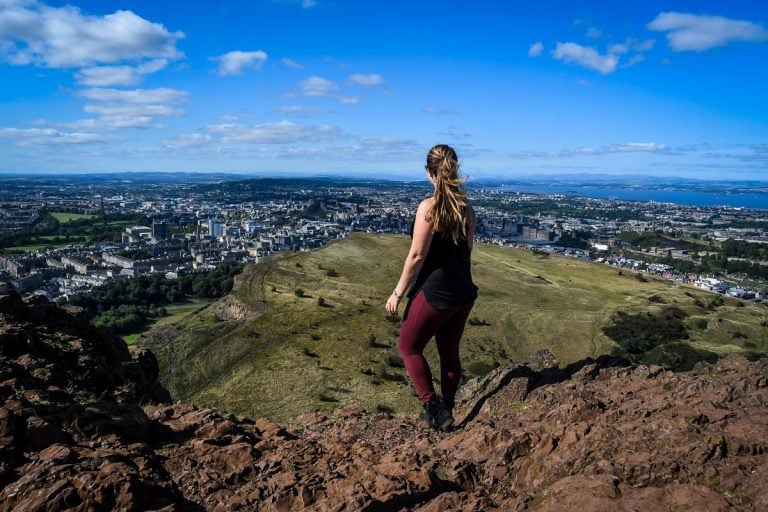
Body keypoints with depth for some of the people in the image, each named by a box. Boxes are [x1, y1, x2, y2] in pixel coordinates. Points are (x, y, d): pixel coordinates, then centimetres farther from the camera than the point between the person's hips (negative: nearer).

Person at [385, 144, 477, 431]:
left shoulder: (429, 207, -17)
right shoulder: (467, 208, 3)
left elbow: (417, 255, -17)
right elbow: (466, 249, 11)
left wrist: (398, 292, -8)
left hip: (434, 292, -7)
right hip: (464, 292, 7)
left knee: (409, 347, 12)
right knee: (450, 352, 19)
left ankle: (435, 410, 8)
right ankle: (446, 412, 32)